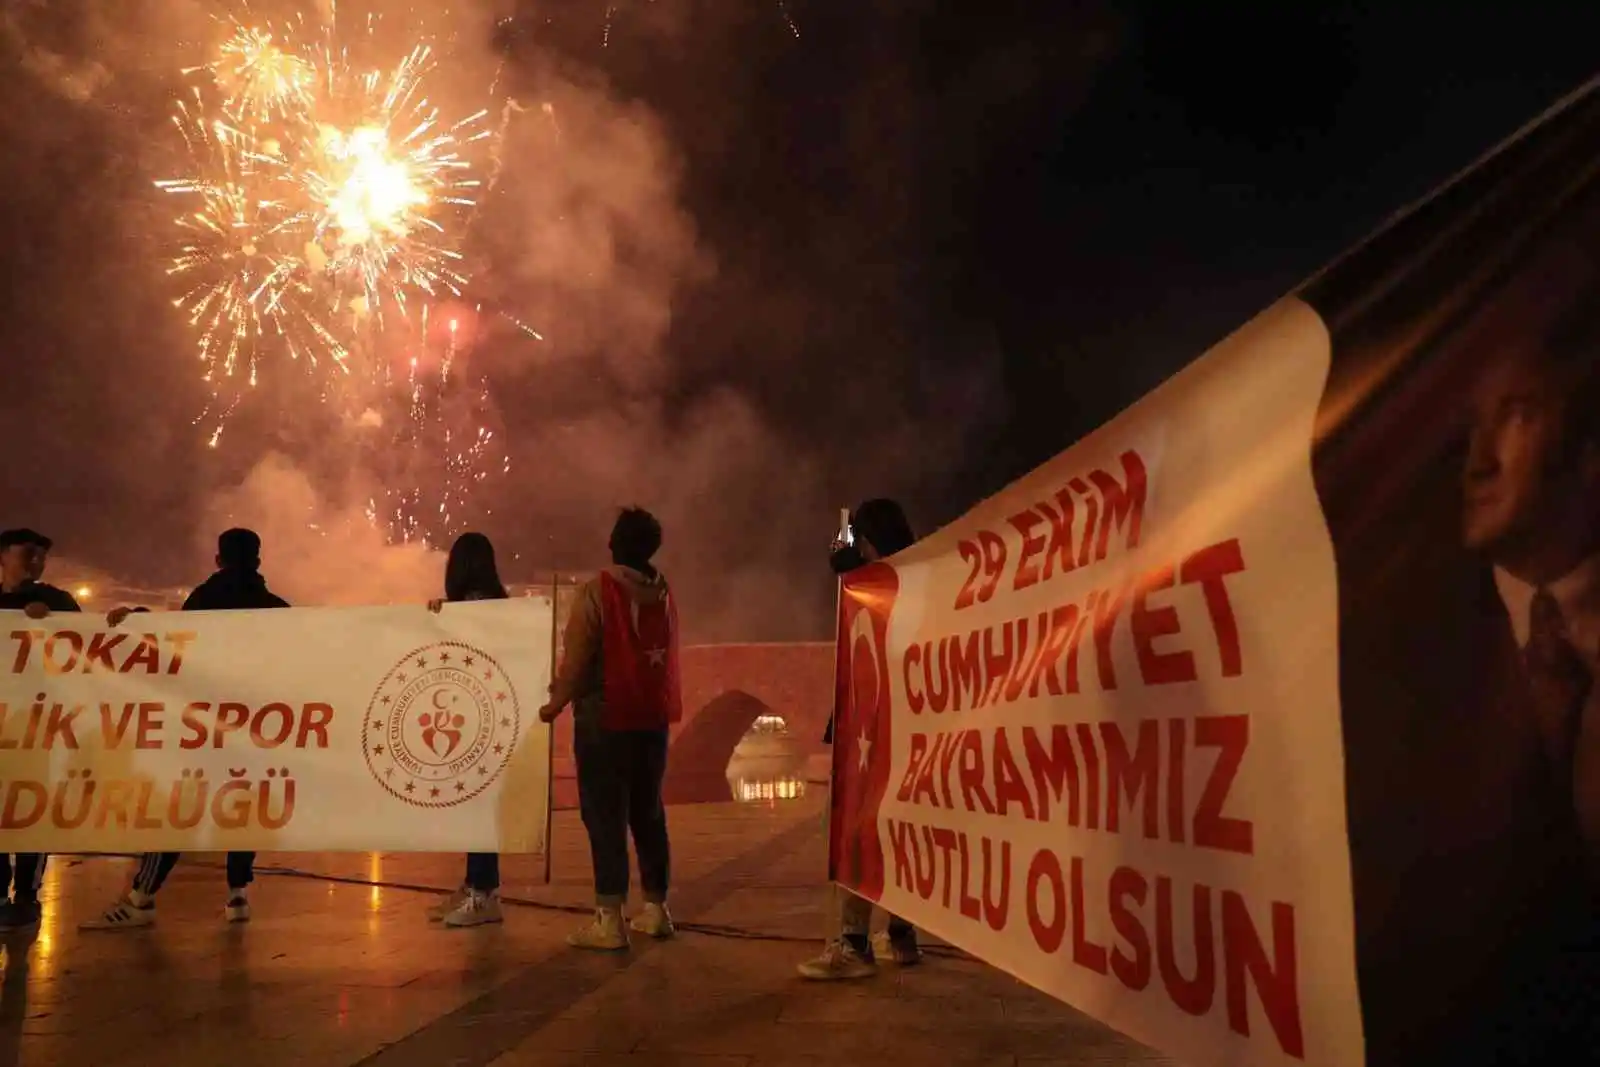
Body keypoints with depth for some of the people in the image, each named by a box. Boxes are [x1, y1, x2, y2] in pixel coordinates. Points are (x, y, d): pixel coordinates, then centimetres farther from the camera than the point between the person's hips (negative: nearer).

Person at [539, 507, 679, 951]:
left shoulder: (597, 592, -11)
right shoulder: (664, 595, 7)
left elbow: (576, 659, -12)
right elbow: (666, 657, 11)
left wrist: (554, 704, 0)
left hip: (605, 718, -6)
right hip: (653, 719, 6)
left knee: (605, 817, -1)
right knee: (648, 814, 15)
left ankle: (610, 919, -1)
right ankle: (656, 909, 21)